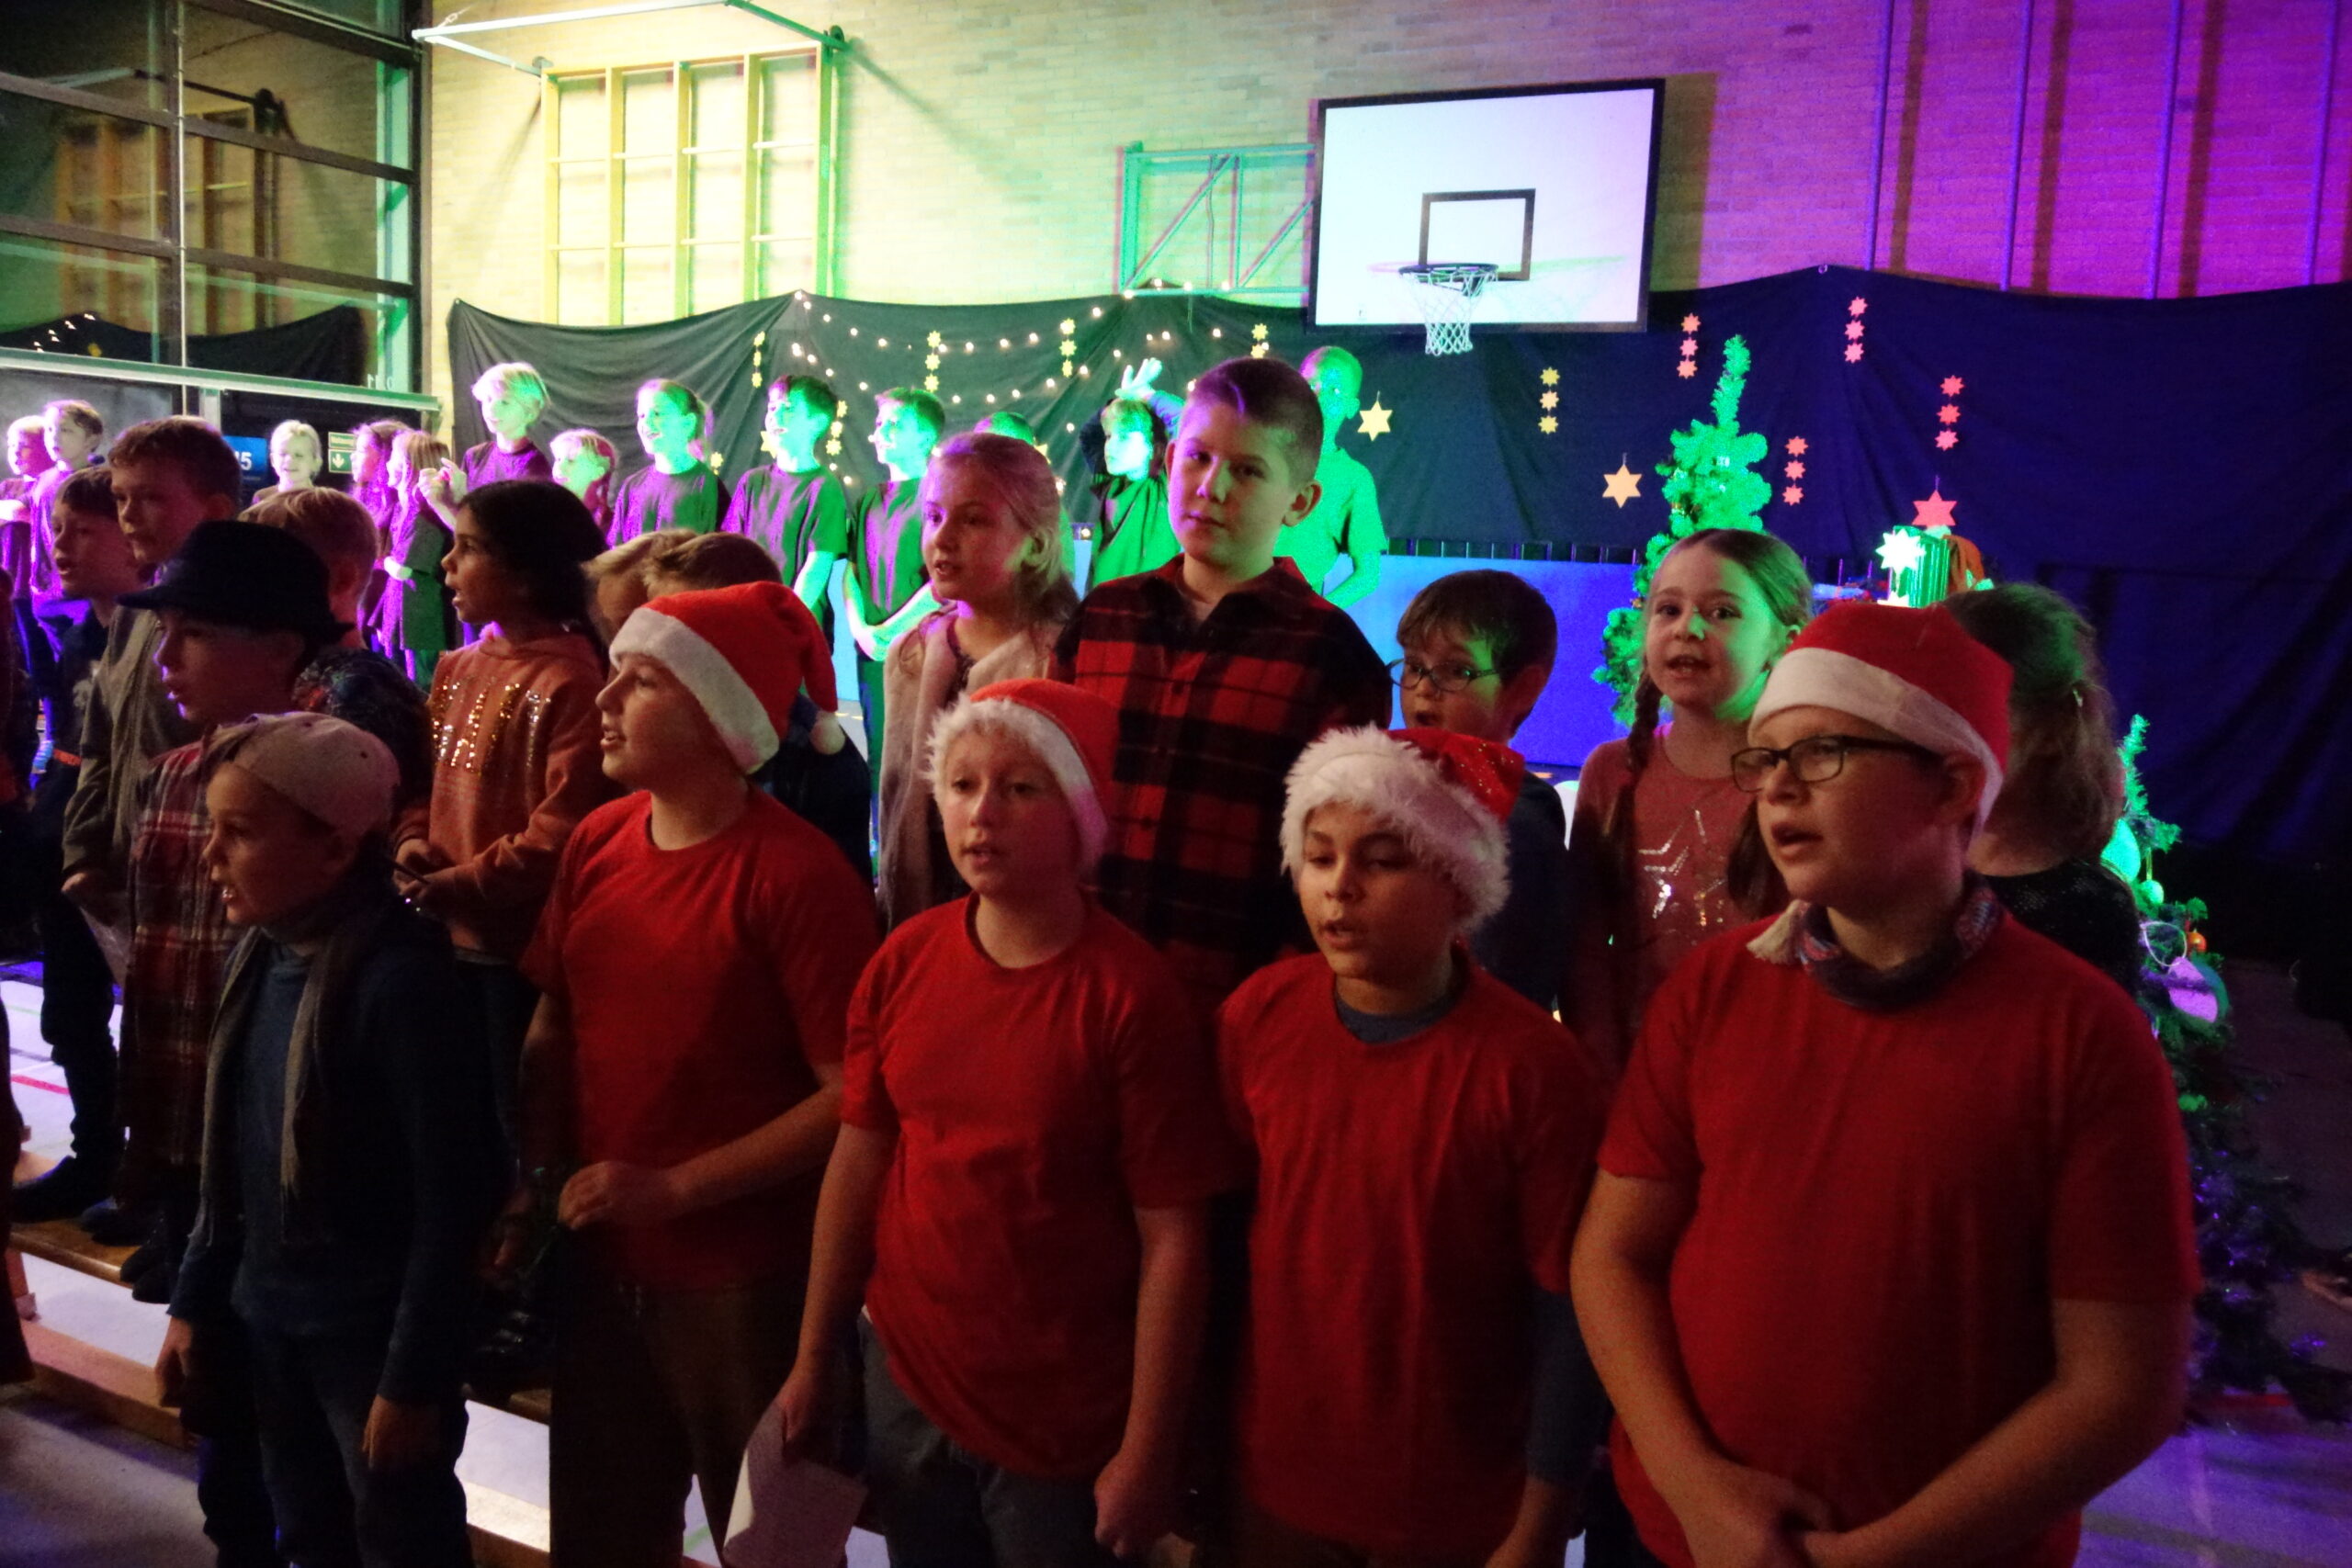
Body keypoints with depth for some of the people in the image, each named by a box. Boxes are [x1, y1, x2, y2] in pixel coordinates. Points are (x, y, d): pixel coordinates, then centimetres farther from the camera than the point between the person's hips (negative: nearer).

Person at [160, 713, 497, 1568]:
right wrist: (197, 1303, 13)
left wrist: (414, 1377, -18)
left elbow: (449, 1199, -21)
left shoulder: (401, 975, -23)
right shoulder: (256, 957, 1)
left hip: (372, 1330, -7)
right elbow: (230, 1159, 11)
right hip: (267, 1316, 7)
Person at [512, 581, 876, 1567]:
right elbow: (552, 1027, 10)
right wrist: (532, 1184, -1)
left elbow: (852, 1094, -19)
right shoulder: (597, 841, 1)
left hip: (747, 1286, -6)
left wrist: (671, 1189, -17)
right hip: (603, 1264, 6)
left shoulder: (795, 873, -19)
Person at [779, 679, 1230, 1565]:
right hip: (903, 1383, 4)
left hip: (1067, 1426, -4)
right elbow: (859, 1161, 3)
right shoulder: (903, 962, -5)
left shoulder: (1131, 995, -19)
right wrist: (813, 1360, 7)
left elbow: (1173, 1241, -16)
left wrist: (1147, 1457, -13)